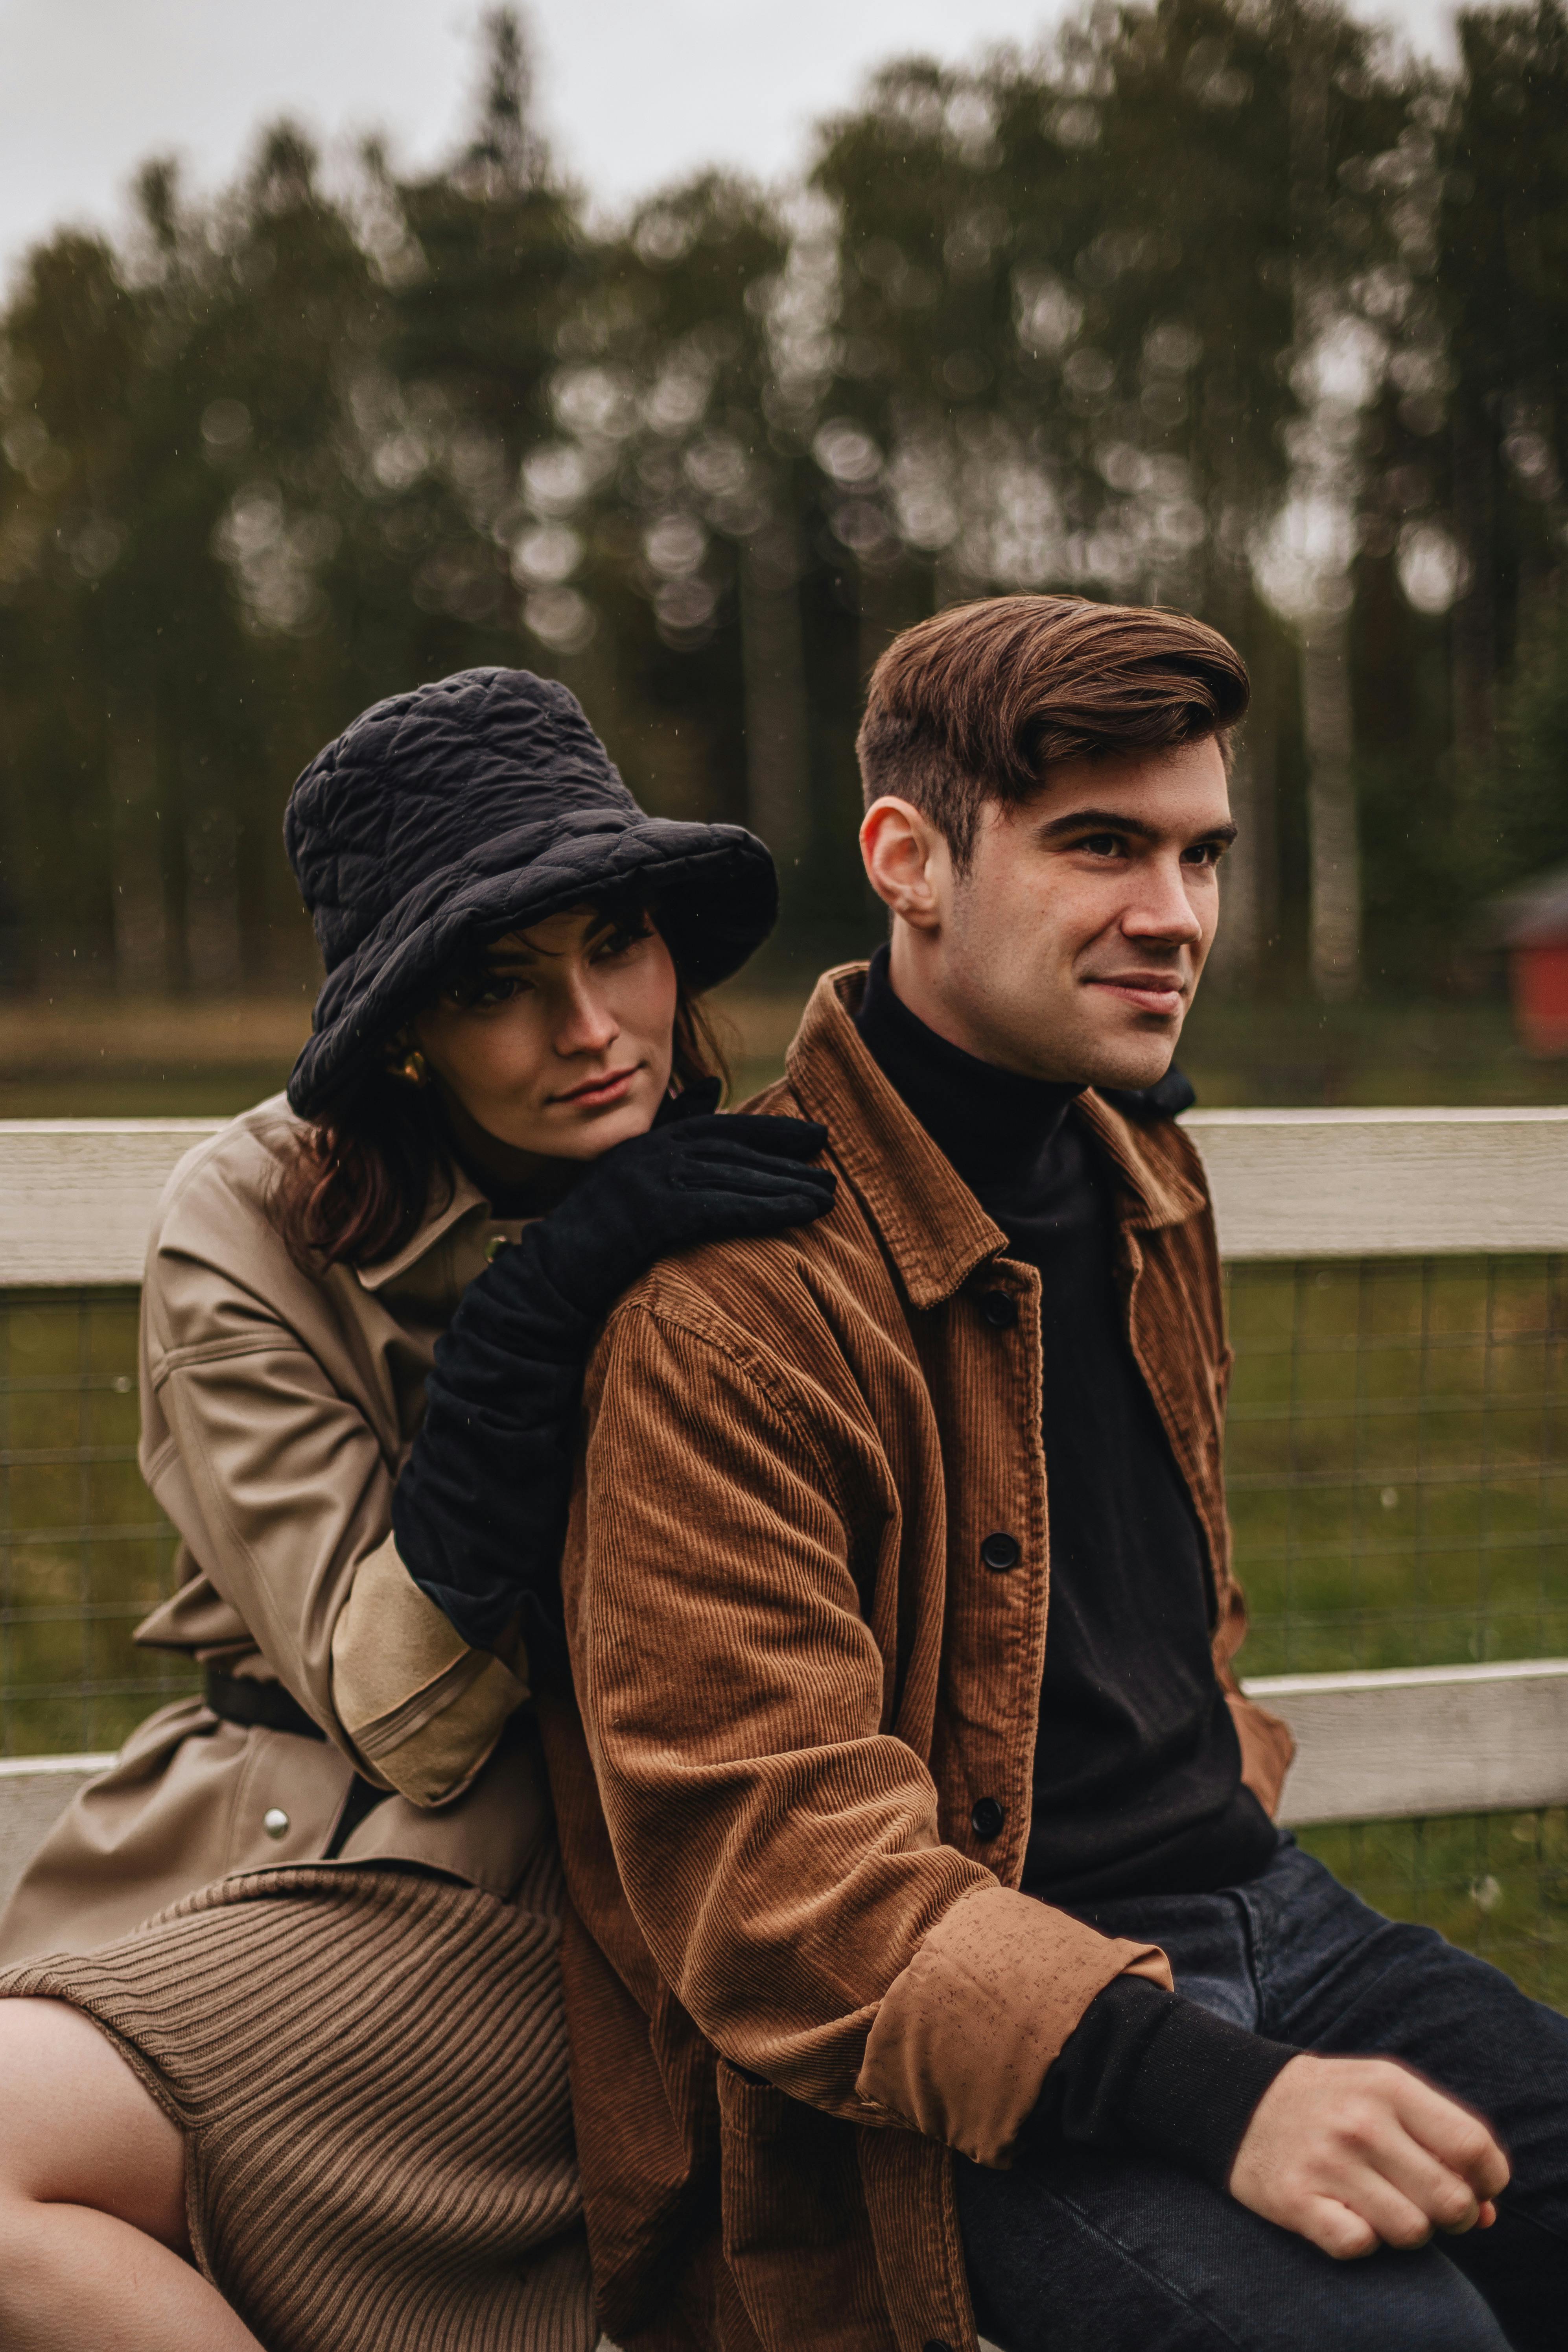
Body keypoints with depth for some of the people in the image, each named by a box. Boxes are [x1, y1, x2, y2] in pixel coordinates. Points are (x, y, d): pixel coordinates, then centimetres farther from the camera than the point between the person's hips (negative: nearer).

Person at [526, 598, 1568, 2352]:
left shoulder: (1143, 1176, 13)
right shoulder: (727, 1298, -16)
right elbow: (763, 1853, -21)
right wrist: (1215, 2091, -30)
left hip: (1252, 1910, 8)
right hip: (957, 2090, -8)